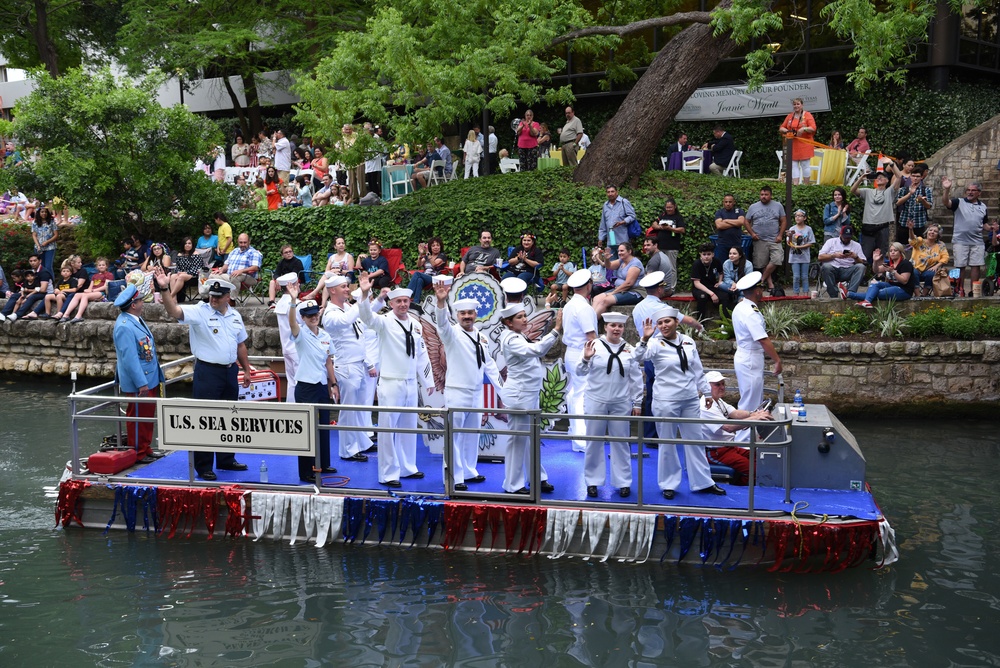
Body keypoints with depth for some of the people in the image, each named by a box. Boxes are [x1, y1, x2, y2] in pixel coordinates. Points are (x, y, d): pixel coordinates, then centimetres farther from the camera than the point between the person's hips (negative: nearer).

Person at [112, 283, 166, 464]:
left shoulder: (136, 319, 6)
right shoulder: (124, 327, -23)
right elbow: (129, 358, -25)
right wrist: (141, 383, -23)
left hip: (150, 378, 10)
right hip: (138, 382, -10)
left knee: (147, 415, 18)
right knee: (137, 417, 4)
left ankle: (146, 449, 31)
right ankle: (138, 454, 17)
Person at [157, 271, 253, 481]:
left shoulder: (235, 315, 9)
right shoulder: (199, 312, -9)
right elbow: (174, 311, -26)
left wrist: (246, 370, 17)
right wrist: (164, 289, -40)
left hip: (230, 371, 6)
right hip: (207, 372, -6)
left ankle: (226, 460, 30)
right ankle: (203, 467, 9)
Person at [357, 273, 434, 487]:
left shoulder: (415, 324, 10)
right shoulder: (385, 322, -7)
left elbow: (422, 354, 16)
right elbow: (367, 317, -28)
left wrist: (427, 381, 17)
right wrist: (364, 295, -46)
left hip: (411, 384, 6)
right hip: (391, 384, -6)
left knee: (409, 427, 15)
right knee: (388, 429, -2)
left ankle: (407, 467, 28)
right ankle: (388, 474, 6)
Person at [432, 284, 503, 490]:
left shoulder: (481, 337, 10)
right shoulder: (452, 333, -6)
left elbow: (489, 365, 13)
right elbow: (442, 323, -28)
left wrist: (503, 389, 9)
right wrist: (441, 302, -47)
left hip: (477, 393, 6)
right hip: (457, 392, -6)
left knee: (472, 434, 15)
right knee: (455, 436, -3)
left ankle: (469, 471, 27)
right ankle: (455, 477, 4)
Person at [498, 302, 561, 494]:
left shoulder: (518, 337, 14)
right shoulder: (511, 340, -17)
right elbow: (535, 350, -33)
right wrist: (556, 329, -36)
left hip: (530, 394, 10)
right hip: (519, 395, -10)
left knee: (532, 438, 16)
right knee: (519, 439, -2)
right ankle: (513, 485, 8)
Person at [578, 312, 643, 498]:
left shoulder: (630, 350, 4)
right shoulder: (594, 345, -3)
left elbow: (636, 379, 8)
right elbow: (580, 372, -4)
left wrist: (637, 403, 7)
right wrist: (586, 359, -23)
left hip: (621, 403, 2)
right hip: (596, 401, -1)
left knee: (621, 442, 8)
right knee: (594, 441, 5)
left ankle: (623, 482, 19)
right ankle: (592, 481, 17)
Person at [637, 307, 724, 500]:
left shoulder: (688, 342, 5)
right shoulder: (656, 344, -9)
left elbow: (697, 370, 13)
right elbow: (640, 356, -29)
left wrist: (706, 391, 15)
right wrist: (644, 339, -45)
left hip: (690, 400, 4)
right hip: (666, 401, -4)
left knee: (695, 440, 13)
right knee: (667, 444, 6)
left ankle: (703, 482, 25)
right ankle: (668, 484, 20)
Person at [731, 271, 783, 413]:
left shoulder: (740, 308, 8)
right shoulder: (751, 313, -23)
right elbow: (763, 340, -26)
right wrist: (777, 360, -21)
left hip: (743, 357, 10)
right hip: (751, 361, -10)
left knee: (757, 400, 19)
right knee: (750, 405, -2)